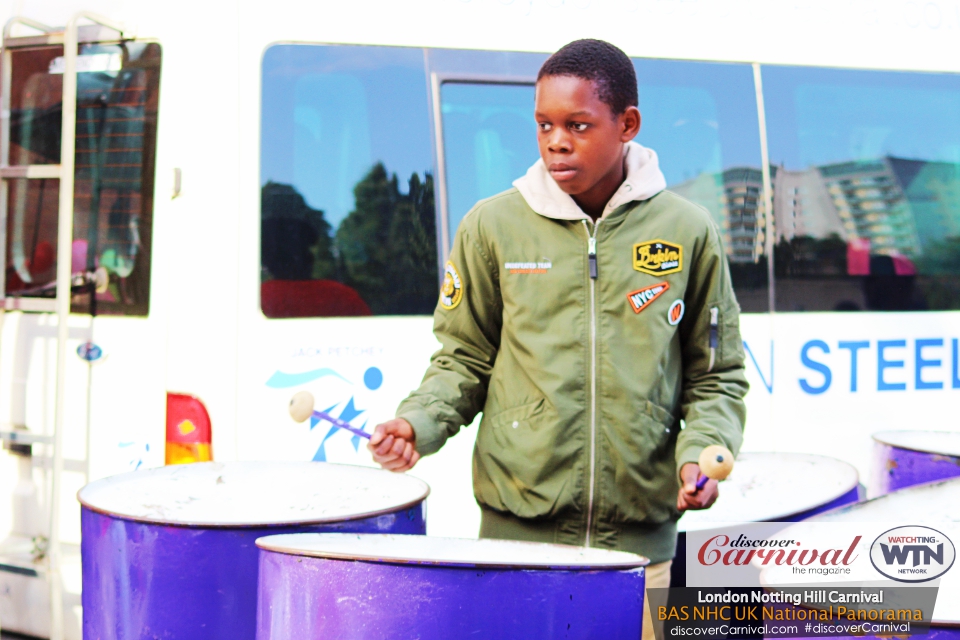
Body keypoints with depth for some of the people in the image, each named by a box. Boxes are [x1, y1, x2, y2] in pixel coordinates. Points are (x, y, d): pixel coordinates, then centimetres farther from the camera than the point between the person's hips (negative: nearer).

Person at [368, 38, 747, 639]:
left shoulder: (686, 232, 2)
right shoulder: (494, 225, 2)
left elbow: (716, 376, 10)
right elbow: (465, 360, 10)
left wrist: (701, 450, -7)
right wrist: (419, 422, -7)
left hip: (640, 536, 0)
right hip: (516, 526, 0)